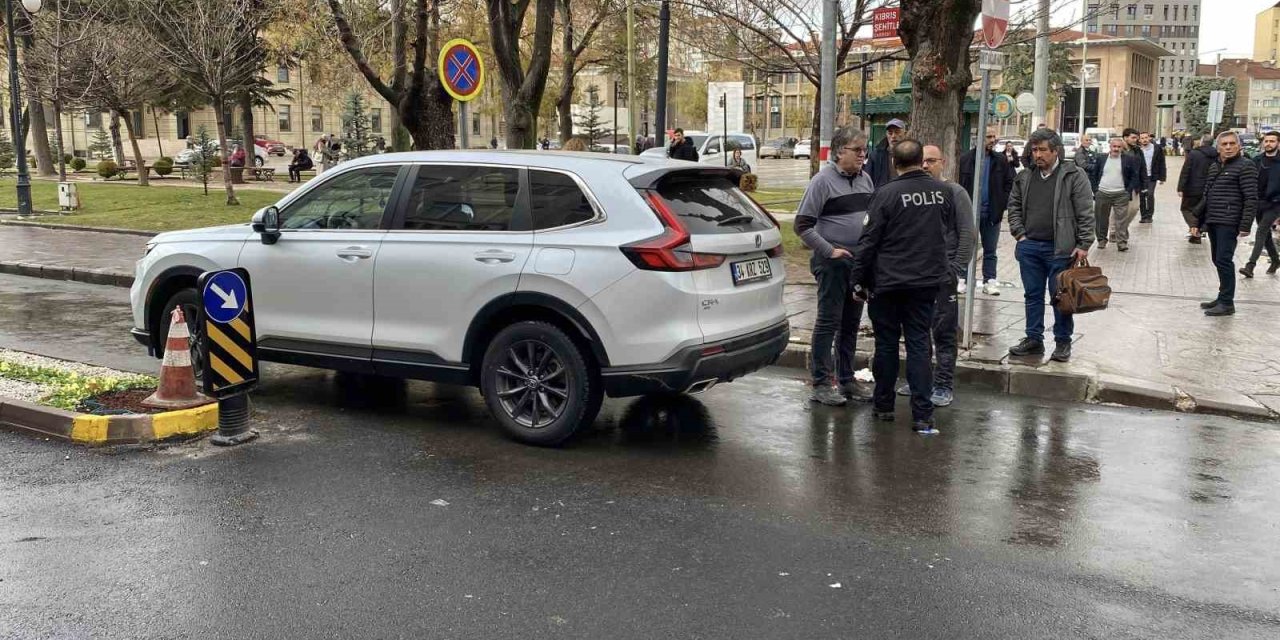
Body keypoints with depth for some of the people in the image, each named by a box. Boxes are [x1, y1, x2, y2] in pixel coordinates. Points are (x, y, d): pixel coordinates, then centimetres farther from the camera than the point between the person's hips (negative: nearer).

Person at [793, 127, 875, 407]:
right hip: (833, 263, -7)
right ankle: (821, 384, 5)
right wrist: (829, 250, -16)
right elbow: (803, 225, -13)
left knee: (851, 323, 13)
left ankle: (846, 380, 23)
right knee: (828, 322, -2)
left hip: (860, 261, 7)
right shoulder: (824, 180, -11)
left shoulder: (865, 178, 9)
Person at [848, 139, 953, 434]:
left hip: (888, 281, -3)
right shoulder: (942, 191, 0)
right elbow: (948, 224, 17)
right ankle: (922, 414, 1)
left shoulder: (887, 194, -14)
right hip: (927, 279, 3)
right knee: (919, 343, 6)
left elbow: (869, 241, -11)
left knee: (886, 343, 10)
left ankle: (883, 405, 22)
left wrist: (858, 280, -4)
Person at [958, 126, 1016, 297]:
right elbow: (959, 185, -2)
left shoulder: (1001, 161, 2)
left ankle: (989, 281, 12)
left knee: (990, 251, 8)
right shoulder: (966, 158, -2)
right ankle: (965, 280, 14)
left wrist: (1002, 206, -7)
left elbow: (1011, 184, 2)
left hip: (992, 212, 1)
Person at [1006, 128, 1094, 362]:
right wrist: (1020, 234, 6)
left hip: (1060, 249, -5)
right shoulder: (1025, 177, 9)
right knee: (1032, 295, 11)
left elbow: (1086, 214, -7)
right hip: (1029, 247, 5)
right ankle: (1034, 339, 22)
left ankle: (1063, 342, 14)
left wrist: (1083, 245, -11)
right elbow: (1014, 206, 18)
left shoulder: (1074, 176, -5)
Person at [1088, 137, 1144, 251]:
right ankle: (1101, 240, 21)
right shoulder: (1101, 159, 6)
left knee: (1121, 219, -5)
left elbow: (1135, 176, 5)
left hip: (1121, 195, -2)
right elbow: (1093, 175, 11)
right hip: (1102, 194, 2)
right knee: (1101, 219, 8)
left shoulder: (1129, 159, 2)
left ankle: (1122, 242, -4)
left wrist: (1129, 190, -5)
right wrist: (1095, 190, 1)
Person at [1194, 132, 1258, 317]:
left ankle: (1227, 303, -4)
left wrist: (1245, 225, -19)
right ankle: (1223, 297, 22)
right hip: (1212, 222, 8)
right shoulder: (1214, 167, 16)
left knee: (1224, 260, -9)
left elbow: (1251, 199, -12)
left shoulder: (1245, 167, -6)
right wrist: (1198, 221, 19)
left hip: (1228, 223, -8)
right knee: (1218, 260, 12)